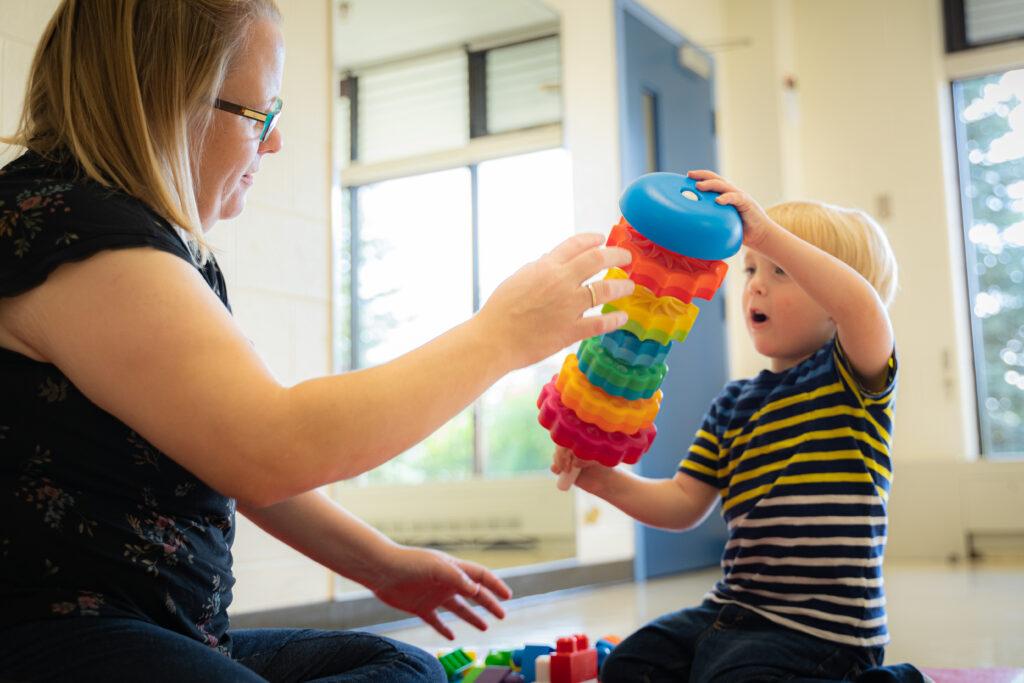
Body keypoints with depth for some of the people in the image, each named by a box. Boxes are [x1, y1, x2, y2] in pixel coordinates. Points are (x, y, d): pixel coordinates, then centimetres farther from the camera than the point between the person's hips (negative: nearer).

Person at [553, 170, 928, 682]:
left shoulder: (852, 376, -6)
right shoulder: (733, 404, 12)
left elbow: (861, 305, -32)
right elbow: (684, 505, 8)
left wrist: (767, 233, -38)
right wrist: (609, 482, -9)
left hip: (819, 627, -7)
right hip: (733, 608, 7)